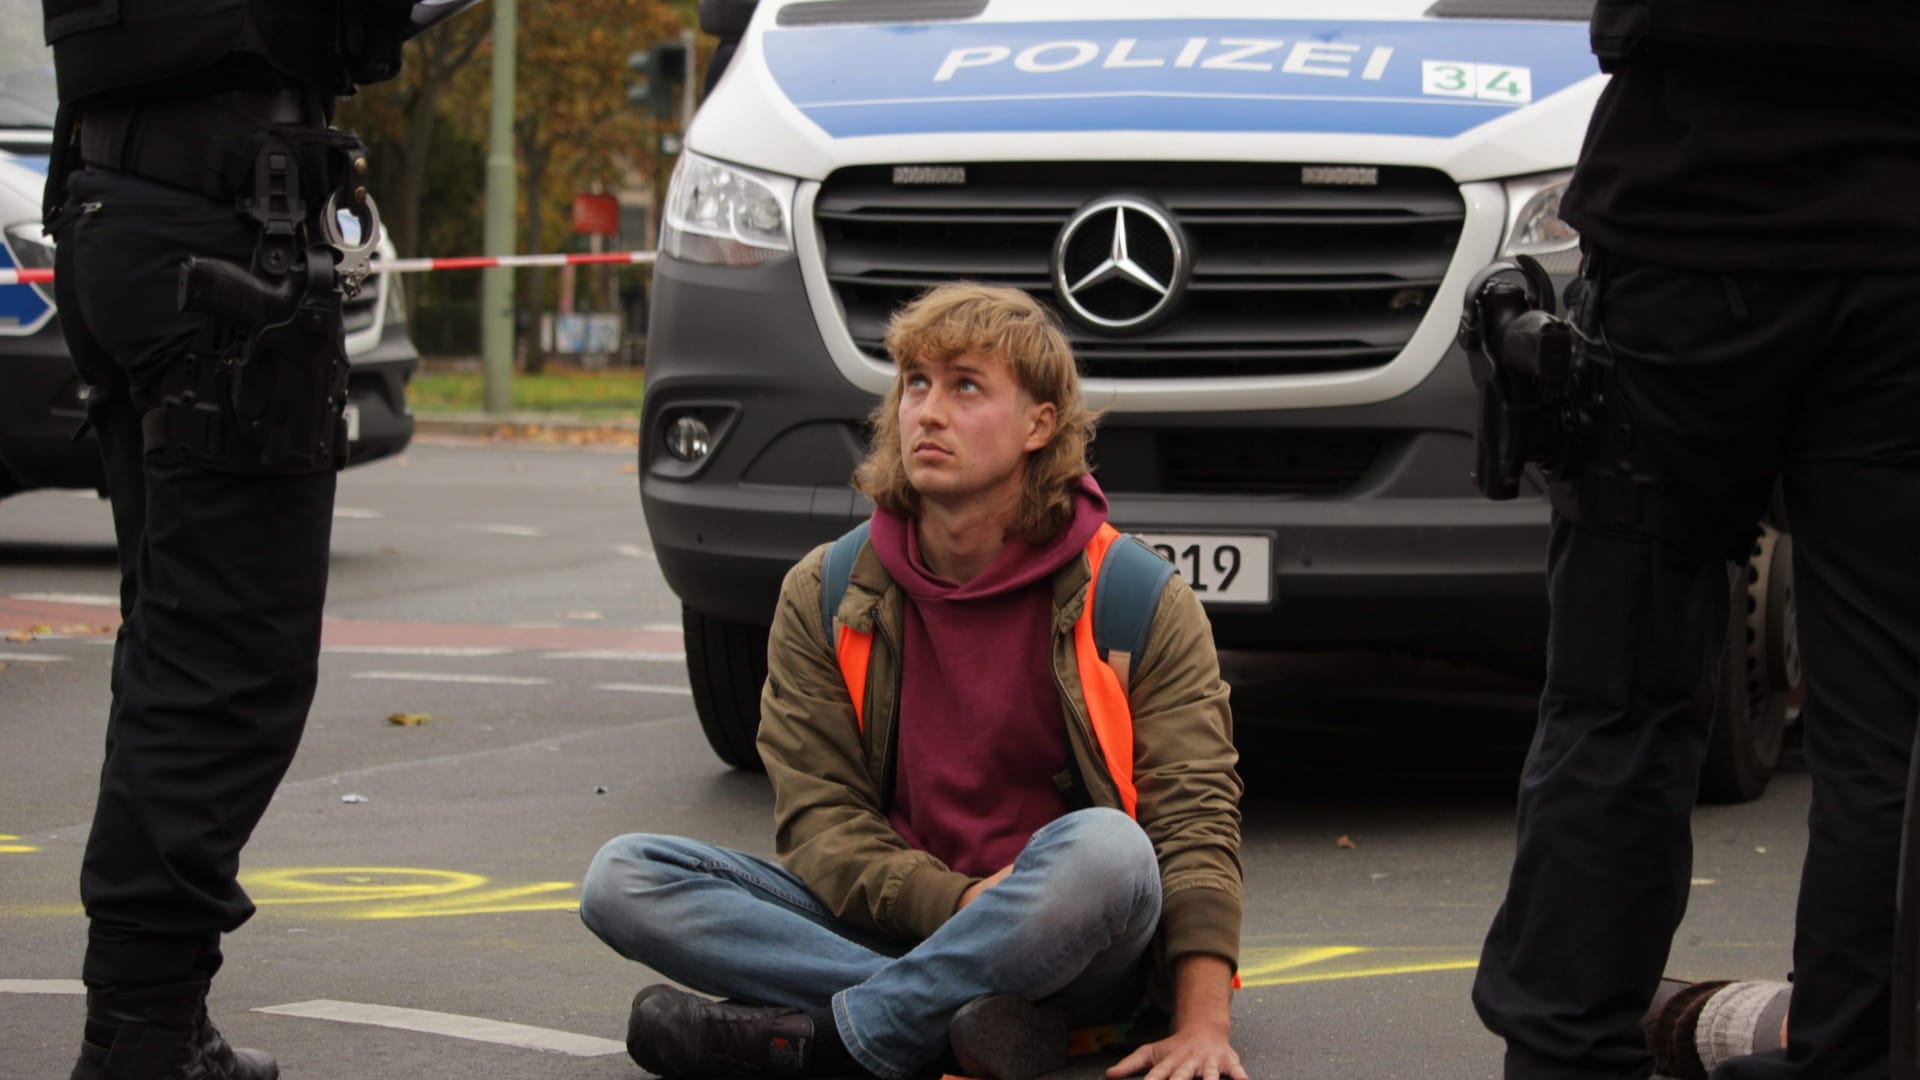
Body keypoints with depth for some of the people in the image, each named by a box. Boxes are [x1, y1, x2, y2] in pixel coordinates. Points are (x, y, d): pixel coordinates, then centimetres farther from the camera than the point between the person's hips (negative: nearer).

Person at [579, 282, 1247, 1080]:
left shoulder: (1140, 601, -2)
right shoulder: (822, 597, 5)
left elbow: (1195, 818, -8)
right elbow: (819, 818, -1)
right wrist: (958, 903, -21)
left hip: (1064, 945, -3)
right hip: (898, 920, 3)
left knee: (1105, 848, -38)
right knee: (622, 879, -17)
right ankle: (971, 1014, -31)